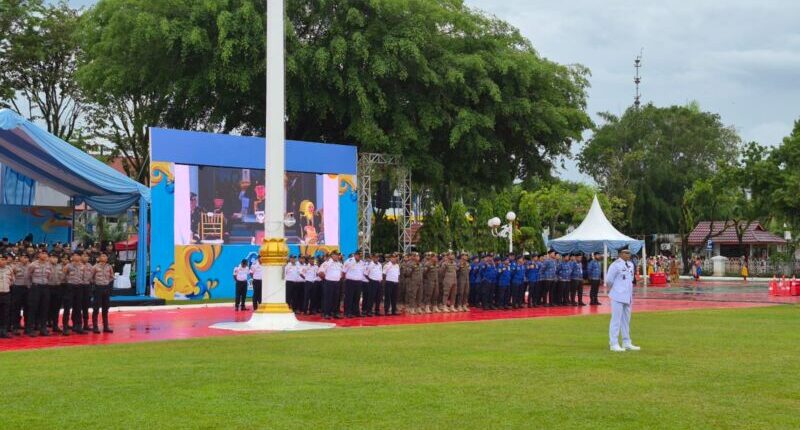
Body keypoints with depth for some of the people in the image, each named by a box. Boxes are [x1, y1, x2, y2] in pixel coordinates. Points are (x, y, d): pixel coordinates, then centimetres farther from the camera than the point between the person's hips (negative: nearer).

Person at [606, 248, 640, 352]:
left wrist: (630, 291, 17)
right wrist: (612, 289, 1)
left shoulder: (631, 265, 10)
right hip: (618, 297, -8)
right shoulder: (615, 265, -14)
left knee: (626, 320, 14)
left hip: (628, 296, 8)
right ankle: (614, 344, -2)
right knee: (616, 320, -5)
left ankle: (626, 343, 22)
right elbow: (609, 280, -13)